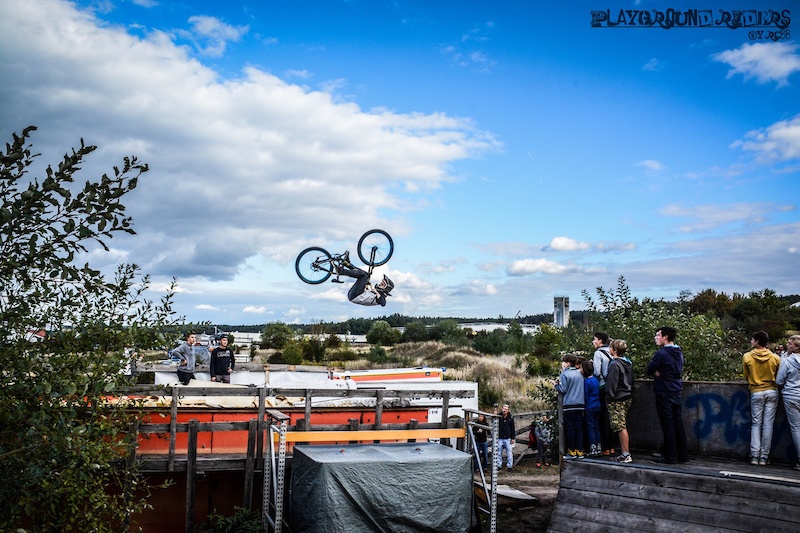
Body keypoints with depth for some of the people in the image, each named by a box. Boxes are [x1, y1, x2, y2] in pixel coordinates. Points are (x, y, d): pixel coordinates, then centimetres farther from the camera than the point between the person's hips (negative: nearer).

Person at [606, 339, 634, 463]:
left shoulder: (615, 364, -16)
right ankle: (623, 452, 17)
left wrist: (610, 397, -9)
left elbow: (611, 383, -17)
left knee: (620, 427, -7)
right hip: (628, 397, 9)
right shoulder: (628, 363, 12)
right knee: (623, 426, 14)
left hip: (617, 400, -9)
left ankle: (626, 455, -7)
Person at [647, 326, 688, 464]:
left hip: (664, 393, -8)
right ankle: (682, 455, 16)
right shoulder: (679, 353, 10)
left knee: (668, 425, -3)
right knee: (678, 424, 11)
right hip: (677, 392, 8)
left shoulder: (661, 353, -16)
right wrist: (660, 372, 2)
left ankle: (670, 457, 1)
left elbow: (649, 370, -12)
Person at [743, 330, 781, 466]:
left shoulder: (747, 357, -7)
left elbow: (746, 376, 3)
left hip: (756, 392, -1)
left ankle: (755, 456, -1)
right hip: (772, 392, 1)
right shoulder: (775, 358, -4)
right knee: (768, 424, 4)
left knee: (756, 424, 7)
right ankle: (764, 457, 6)